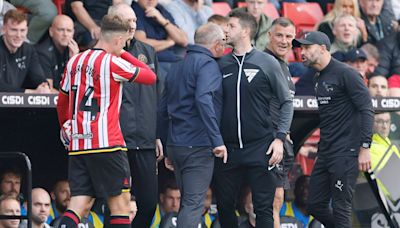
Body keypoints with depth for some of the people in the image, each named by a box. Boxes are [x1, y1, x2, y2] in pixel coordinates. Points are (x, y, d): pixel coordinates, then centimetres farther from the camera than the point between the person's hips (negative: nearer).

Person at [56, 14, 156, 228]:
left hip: (77, 144, 6)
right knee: (120, 201, 3)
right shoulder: (112, 62, -8)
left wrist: (65, 127, 39)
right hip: (106, 143, -6)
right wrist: (124, 54, 9)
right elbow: (150, 77, 0)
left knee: (80, 204, 3)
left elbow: (61, 102, 23)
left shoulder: (74, 61, 12)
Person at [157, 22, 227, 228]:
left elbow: (163, 110, 20)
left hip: (176, 146, 8)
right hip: (198, 145, -8)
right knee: (193, 204, -11)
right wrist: (217, 140, -25)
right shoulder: (207, 64, -8)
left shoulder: (177, 67, 18)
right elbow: (203, 99, -24)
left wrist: (168, 149, 25)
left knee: (187, 202, 16)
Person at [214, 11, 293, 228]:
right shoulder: (222, 64, 8)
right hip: (228, 149, 3)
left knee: (263, 208, -4)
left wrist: (279, 138, -6)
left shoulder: (267, 63, 0)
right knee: (224, 206, 7)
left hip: (260, 148, -3)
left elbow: (286, 102, 3)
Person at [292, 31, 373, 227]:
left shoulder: (345, 74, -10)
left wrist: (365, 147, -19)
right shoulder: (319, 79, 15)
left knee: (340, 208, -7)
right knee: (315, 206, 8)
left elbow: (366, 110, -14)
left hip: (346, 153, -9)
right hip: (325, 153, 9)